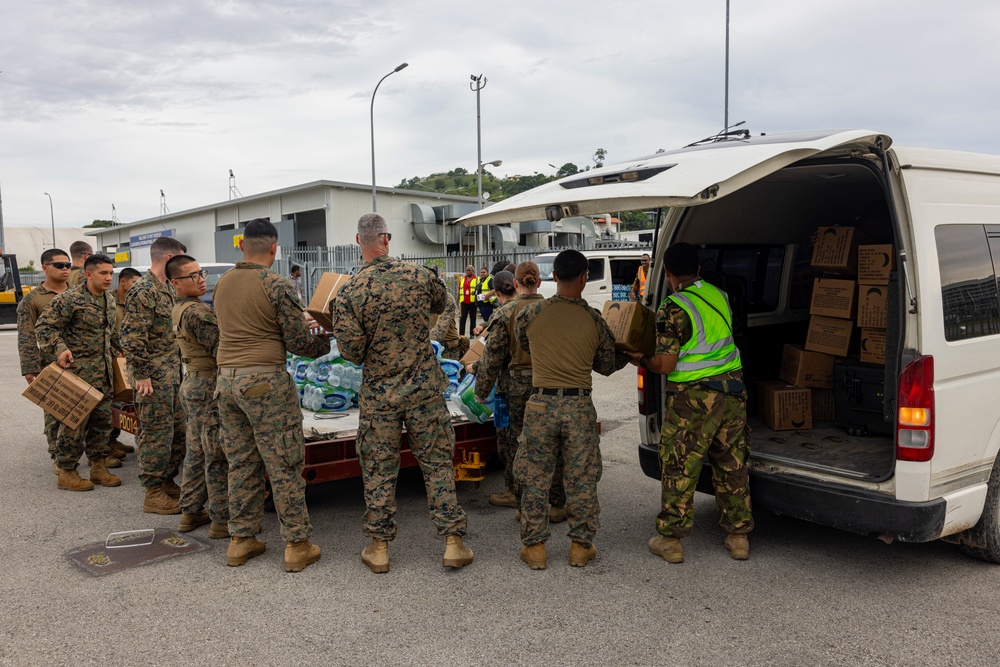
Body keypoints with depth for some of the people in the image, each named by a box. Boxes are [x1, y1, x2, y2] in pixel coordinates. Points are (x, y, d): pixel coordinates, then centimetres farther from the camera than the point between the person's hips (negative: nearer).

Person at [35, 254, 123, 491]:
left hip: (104, 372, 8)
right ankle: (66, 472, 9)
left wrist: (118, 349, 21)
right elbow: (43, 326, -13)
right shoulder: (70, 299, -13)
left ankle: (98, 467, 22)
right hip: (78, 370, -8)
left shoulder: (109, 300, 12)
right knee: (75, 421, -2)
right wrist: (59, 349, -25)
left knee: (102, 420, 11)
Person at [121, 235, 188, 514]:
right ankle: (153, 493, 7)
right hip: (154, 377, -10)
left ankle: (167, 482, 26)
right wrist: (141, 374, -20)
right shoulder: (143, 292, -16)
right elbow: (132, 337, -21)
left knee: (178, 431, 14)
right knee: (156, 433, -2)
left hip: (172, 374, 10)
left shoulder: (166, 290, 15)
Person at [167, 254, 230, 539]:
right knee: (218, 456, -3)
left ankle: (190, 511, 25)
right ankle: (222, 520, 4)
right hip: (209, 387, -10)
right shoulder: (197, 311, -18)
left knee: (196, 452, 17)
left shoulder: (179, 310, 14)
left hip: (192, 382, 10)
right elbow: (221, 350, -22)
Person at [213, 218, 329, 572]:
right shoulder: (278, 287, -10)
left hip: (226, 379, 7)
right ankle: (297, 545, 6)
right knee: (284, 464, 0)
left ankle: (241, 540, 21)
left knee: (241, 463, 14)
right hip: (265, 382, -6)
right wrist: (326, 343, 11)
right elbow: (298, 343, -8)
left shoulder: (222, 283, 10)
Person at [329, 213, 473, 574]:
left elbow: (352, 352, -12)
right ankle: (453, 543, 12)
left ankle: (379, 547, 20)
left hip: (378, 394, -1)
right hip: (425, 388, 1)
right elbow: (441, 303, 15)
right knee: (437, 463, 9)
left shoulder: (348, 294, -12)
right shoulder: (418, 275, -6)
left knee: (378, 470, 11)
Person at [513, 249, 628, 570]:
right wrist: (629, 356, 31)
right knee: (581, 479, 11)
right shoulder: (594, 320, 0)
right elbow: (607, 366, 11)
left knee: (535, 479, 10)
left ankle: (534, 546, 17)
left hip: (542, 404, 0)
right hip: (580, 406, 1)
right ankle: (581, 545, 20)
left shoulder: (531, 313, -2)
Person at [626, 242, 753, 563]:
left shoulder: (674, 309, -16)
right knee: (732, 464, 15)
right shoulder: (719, 296, 7)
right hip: (732, 388, 7)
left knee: (679, 467, 5)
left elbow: (665, 365, -18)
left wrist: (642, 360, 2)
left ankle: (670, 539, 14)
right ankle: (739, 536, 24)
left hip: (694, 397, -7)